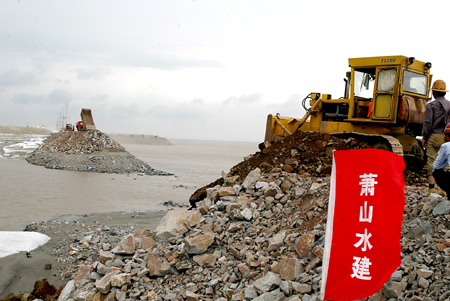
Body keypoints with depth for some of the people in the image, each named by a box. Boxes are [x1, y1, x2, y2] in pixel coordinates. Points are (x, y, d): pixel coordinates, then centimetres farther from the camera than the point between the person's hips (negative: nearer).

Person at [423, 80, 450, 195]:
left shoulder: (431, 105, -5)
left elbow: (427, 123, -8)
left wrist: (425, 137, 0)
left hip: (434, 136, -4)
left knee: (432, 161, -2)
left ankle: (431, 188, -4)